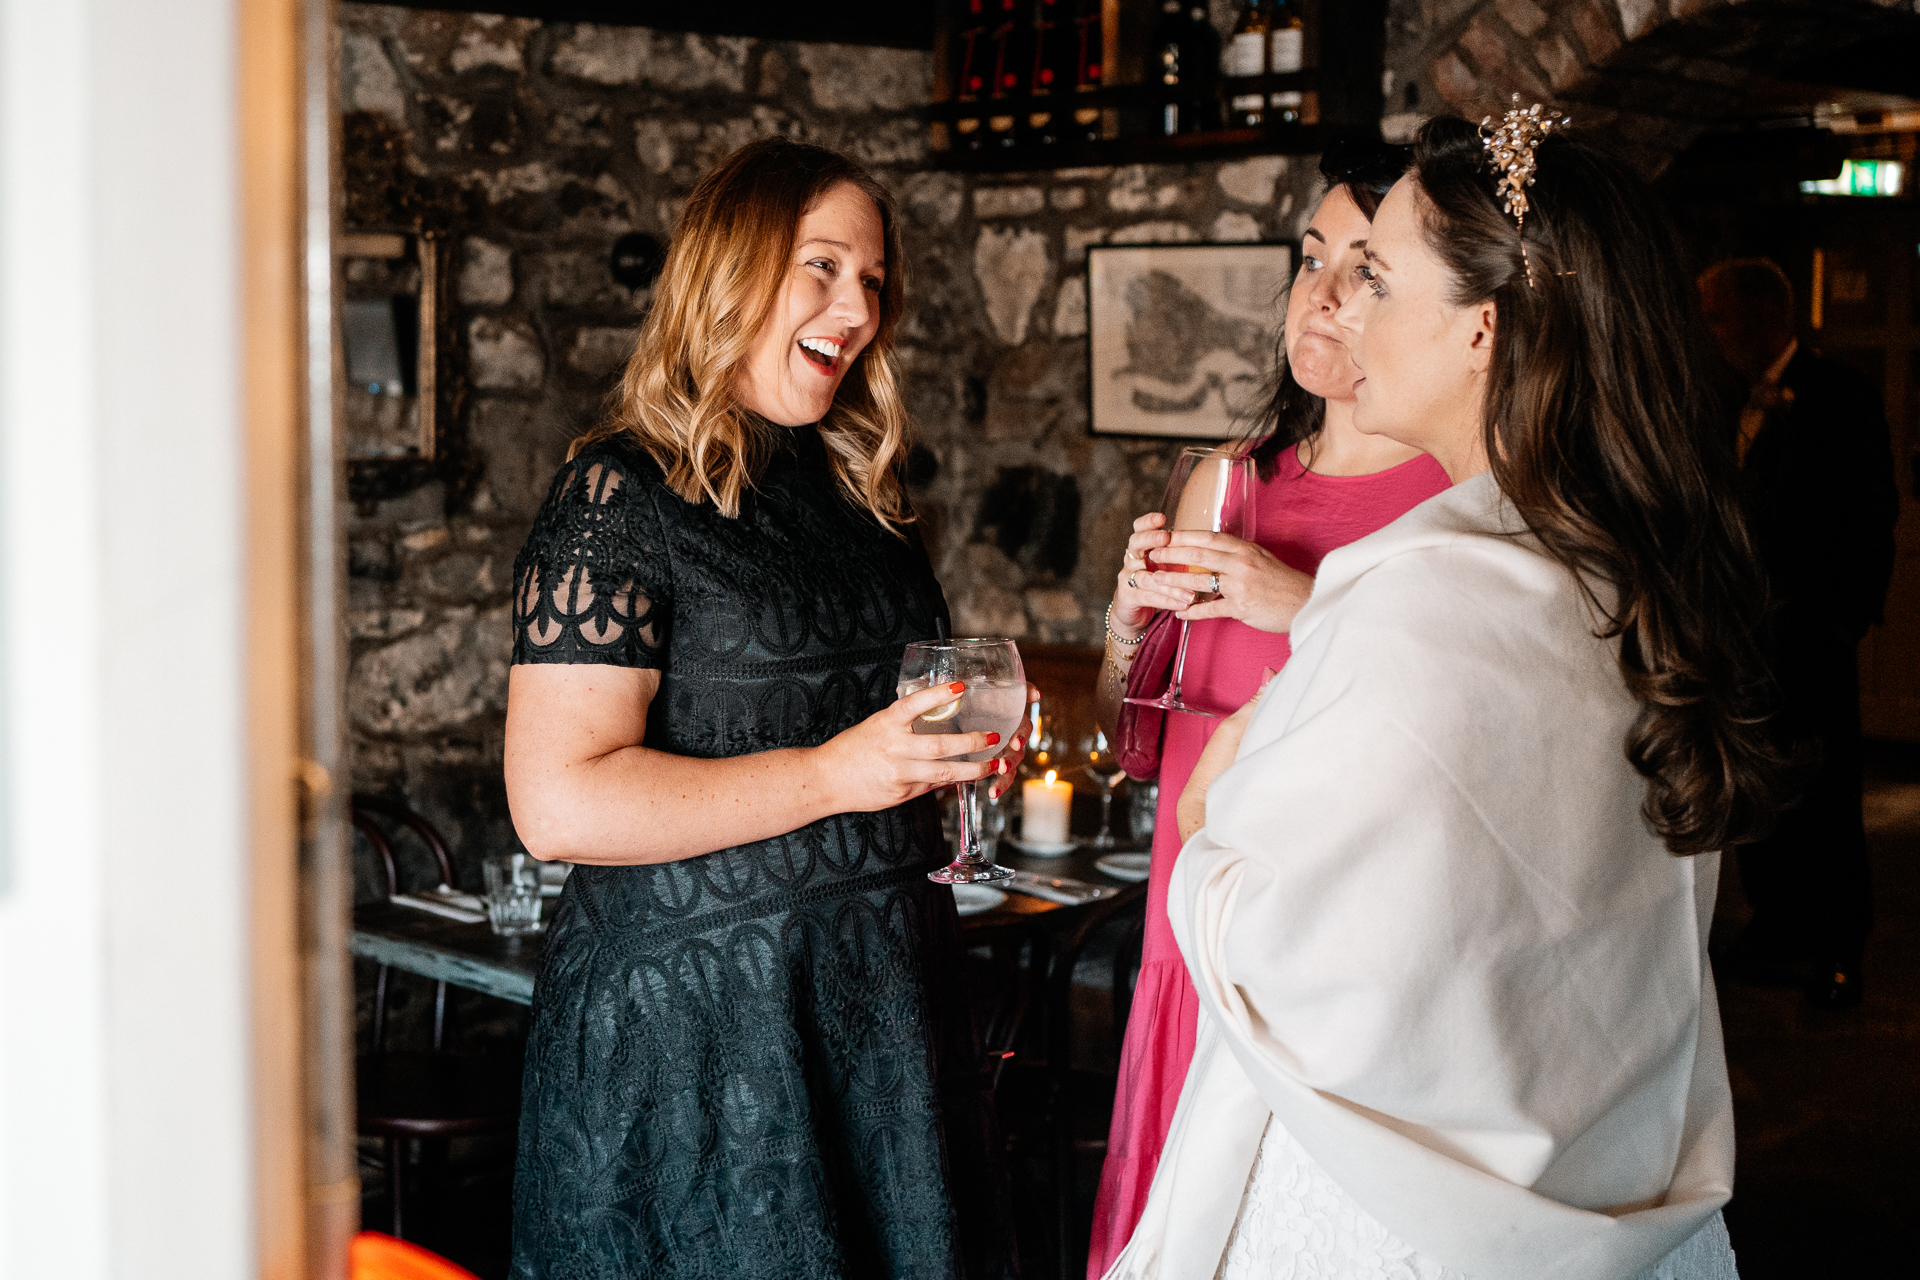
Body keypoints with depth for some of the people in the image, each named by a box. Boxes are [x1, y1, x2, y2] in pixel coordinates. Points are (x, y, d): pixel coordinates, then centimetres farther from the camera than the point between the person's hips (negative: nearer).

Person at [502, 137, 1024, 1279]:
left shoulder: (858, 491, 13)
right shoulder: (622, 496, -11)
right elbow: (560, 803, -20)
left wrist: (966, 736, 7)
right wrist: (832, 772, -22)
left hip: (886, 999, 8)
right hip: (694, 1023, -7)